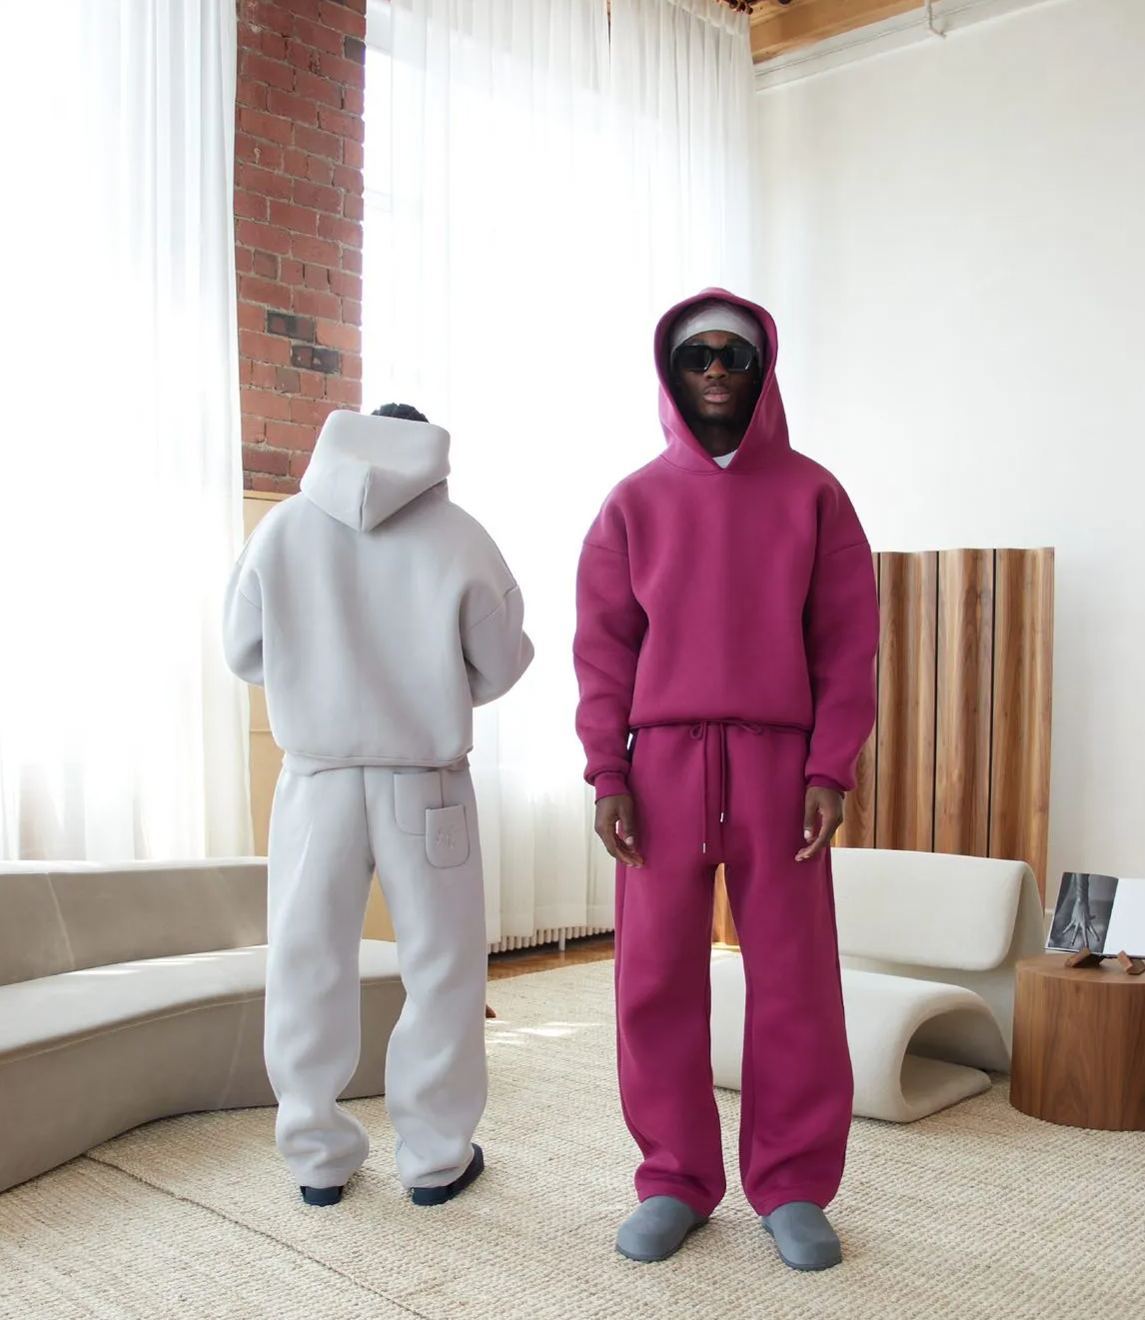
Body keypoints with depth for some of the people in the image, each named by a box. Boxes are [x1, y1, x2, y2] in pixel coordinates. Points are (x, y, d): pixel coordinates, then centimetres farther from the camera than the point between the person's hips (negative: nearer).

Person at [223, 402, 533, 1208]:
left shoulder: (284, 526, -2)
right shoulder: (460, 537, -7)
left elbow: (245, 652, 4)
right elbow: (499, 666, 0)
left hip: (317, 777, 2)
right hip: (427, 783, -1)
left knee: (310, 966, 13)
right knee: (440, 967, 12)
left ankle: (319, 1155, 22)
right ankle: (436, 1156, 20)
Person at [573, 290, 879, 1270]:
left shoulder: (812, 494, 8)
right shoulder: (636, 503, 10)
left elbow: (848, 640, 3)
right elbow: (602, 646, 5)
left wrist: (831, 769, -6)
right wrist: (607, 772, -4)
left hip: (780, 762, 0)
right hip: (662, 762, 1)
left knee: (794, 980, 3)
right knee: (656, 979, 3)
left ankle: (793, 1188, 18)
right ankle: (676, 1182, 18)